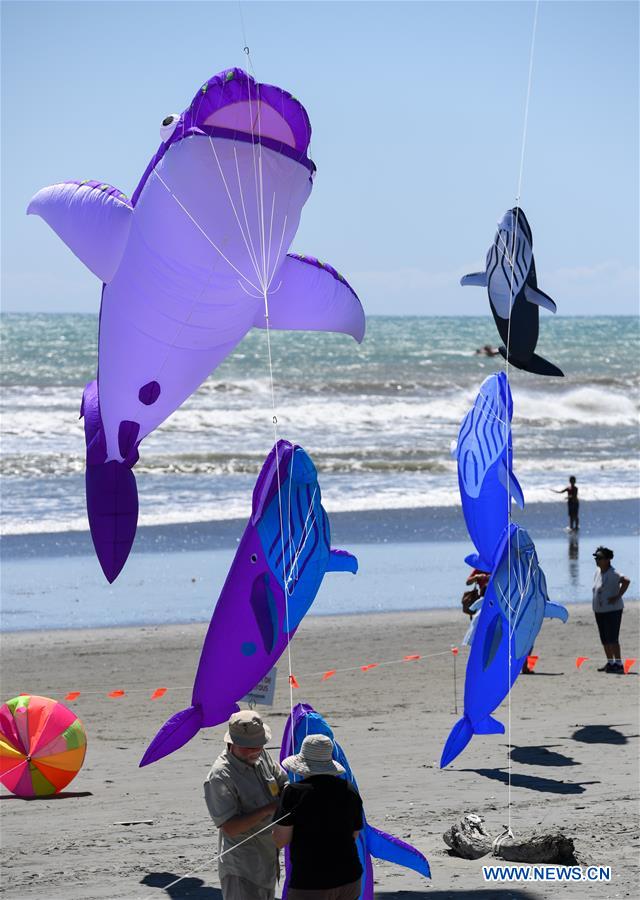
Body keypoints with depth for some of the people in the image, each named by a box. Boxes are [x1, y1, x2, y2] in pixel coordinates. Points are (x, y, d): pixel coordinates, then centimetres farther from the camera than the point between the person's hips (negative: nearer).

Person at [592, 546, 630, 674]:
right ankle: (610, 662, 24)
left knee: (612, 638, -11)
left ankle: (618, 664, -9)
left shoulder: (612, 574, -18)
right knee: (605, 639, 13)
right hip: (599, 610, 9)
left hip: (612, 610, -9)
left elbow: (626, 581, -33)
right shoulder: (597, 572, 8)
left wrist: (618, 597, -28)